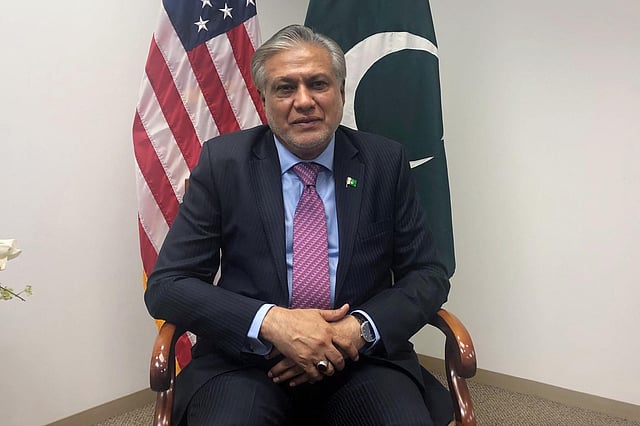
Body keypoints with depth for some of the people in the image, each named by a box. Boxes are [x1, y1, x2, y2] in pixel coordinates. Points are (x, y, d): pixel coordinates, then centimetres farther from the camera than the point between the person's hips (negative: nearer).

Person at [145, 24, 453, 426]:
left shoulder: (386, 162, 2)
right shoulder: (223, 162, -2)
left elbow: (429, 275, 5)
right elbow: (165, 286, -4)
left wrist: (360, 327, -14)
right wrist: (270, 321, -20)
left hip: (362, 361, 2)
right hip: (247, 361, -1)